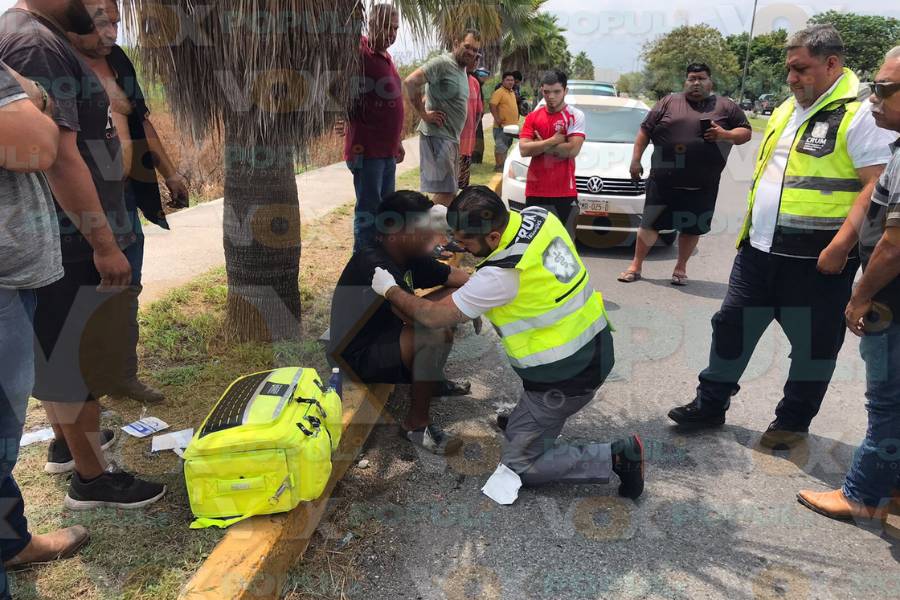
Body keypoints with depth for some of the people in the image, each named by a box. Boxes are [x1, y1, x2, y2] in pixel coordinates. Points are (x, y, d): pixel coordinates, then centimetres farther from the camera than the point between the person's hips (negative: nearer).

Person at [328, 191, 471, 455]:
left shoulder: (408, 256, -1)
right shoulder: (376, 266, -29)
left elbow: (458, 278, 4)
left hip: (386, 333, 10)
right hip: (359, 357, -9)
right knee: (435, 336, -31)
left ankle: (432, 379, 18)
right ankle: (416, 424, -12)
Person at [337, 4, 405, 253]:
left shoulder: (386, 57, 17)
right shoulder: (360, 53, -9)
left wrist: (397, 141, 25)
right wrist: (341, 117, -28)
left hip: (387, 150, 9)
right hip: (367, 149, -9)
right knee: (369, 212, -5)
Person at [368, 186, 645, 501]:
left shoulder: (500, 276, -27)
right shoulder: (538, 215, -5)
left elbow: (433, 317, -15)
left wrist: (390, 289, 1)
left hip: (567, 378, -8)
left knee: (517, 466, 7)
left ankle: (616, 456, 2)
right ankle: (528, 416, 30)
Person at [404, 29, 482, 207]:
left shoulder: (462, 69, 17)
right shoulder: (443, 63, -13)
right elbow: (410, 82, -23)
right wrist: (424, 114, -18)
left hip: (452, 138, 10)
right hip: (437, 136, -10)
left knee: (450, 191, 13)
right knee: (445, 192, -12)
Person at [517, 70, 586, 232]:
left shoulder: (575, 116, -2)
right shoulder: (532, 117, 8)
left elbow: (573, 150, -15)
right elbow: (524, 149, -5)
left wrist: (540, 146, -7)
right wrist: (553, 141, -11)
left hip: (565, 192, -3)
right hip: (535, 191, 3)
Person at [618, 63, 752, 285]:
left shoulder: (726, 107, 8)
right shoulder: (668, 102, 6)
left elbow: (746, 132, 10)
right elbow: (645, 131, 7)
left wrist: (725, 134, -10)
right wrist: (635, 160, 1)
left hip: (703, 186, 1)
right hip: (662, 181, -1)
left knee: (692, 228, 8)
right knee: (650, 223, 4)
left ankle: (680, 267, 25)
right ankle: (636, 266, 15)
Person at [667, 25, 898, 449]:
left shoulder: (861, 113, -10)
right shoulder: (788, 110, 15)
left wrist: (840, 246, -23)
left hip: (817, 258, -7)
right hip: (760, 249, 8)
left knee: (813, 343, 8)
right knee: (732, 326, 12)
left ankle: (794, 421, 25)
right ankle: (710, 405, 25)